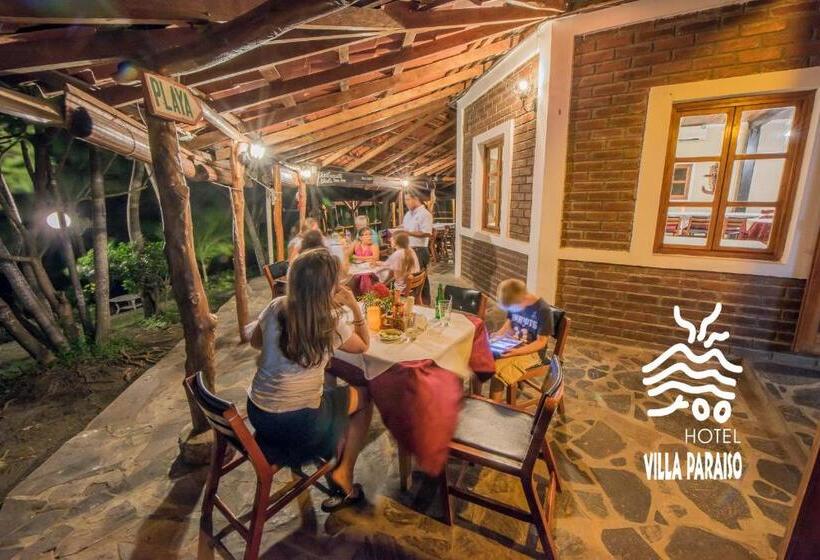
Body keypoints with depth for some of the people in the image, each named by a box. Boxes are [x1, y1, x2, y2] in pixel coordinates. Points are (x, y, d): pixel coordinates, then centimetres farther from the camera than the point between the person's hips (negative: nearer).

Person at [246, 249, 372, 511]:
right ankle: (343, 474, 21)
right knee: (365, 397, 17)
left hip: (256, 412, 6)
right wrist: (355, 307, -4)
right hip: (298, 425, -6)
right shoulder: (331, 322, -18)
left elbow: (255, 341, 14)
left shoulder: (276, 307, -6)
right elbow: (363, 345, 2)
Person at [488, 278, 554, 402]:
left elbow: (541, 342, -16)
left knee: (497, 370, -28)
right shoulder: (514, 304, -2)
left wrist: (516, 352, -28)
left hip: (532, 352, -6)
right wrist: (499, 334, -5)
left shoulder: (543, 310, -20)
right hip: (512, 345, 6)